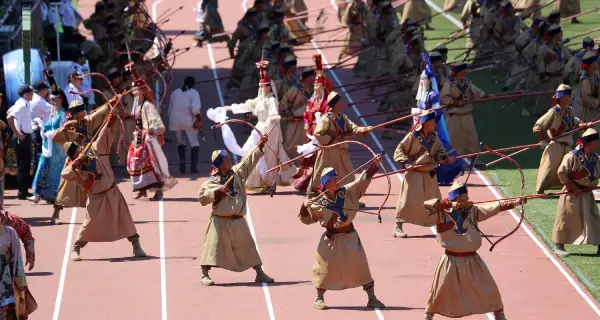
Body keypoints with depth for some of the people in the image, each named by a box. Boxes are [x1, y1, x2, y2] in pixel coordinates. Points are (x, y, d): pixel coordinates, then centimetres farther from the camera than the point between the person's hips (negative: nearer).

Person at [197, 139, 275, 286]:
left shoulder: (237, 173, 5)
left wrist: (260, 146, 3)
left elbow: (250, 160, 7)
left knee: (248, 246, 12)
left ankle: (260, 273, 20)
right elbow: (202, 197, -11)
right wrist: (216, 191, -21)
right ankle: (205, 275, 0)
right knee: (214, 246, -6)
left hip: (238, 220, 5)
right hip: (220, 220, -5)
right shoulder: (212, 181, -8)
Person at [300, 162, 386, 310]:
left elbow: (363, 180, -12)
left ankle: (372, 298, 15)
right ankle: (319, 298, 25)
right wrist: (304, 207, -19)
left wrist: (374, 165, -24)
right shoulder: (319, 203, -9)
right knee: (326, 269, 5)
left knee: (361, 267, 5)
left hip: (350, 237, 2)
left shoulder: (348, 192, -5)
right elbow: (306, 219, 0)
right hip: (331, 239, -2)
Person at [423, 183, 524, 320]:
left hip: (472, 260, 3)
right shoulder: (442, 213, -10)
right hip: (452, 261, -3)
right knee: (441, 291, 8)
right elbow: (427, 204, -25)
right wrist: (449, 204, -30)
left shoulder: (473, 210, -1)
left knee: (488, 289, 8)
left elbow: (494, 207, -7)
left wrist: (515, 203, -16)